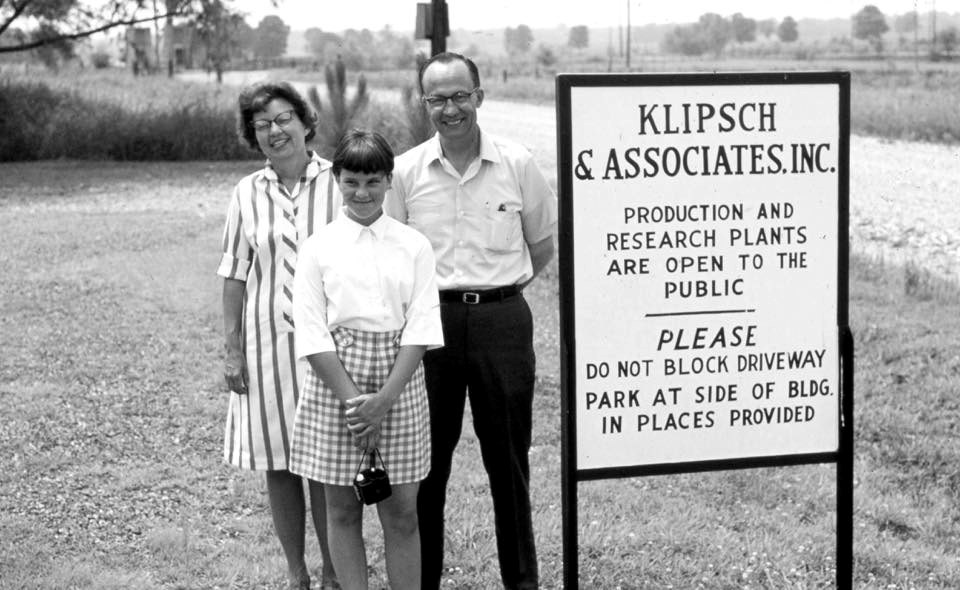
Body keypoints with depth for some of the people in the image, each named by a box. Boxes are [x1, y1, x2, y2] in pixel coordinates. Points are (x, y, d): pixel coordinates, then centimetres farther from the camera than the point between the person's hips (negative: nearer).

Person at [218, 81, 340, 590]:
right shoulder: (247, 193, 4)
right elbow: (234, 275, 7)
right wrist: (231, 349, 3)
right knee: (278, 463, 8)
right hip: (267, 341, 2)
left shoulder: (339, 184, -2)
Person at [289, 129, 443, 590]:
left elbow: (422, 326, -3)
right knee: (342, 508, 7)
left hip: (399, 381, 0)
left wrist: (383, 399, -13)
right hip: (335, 380, 0)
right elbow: (310, 331, -4)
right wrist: (353, 399, -12)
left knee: (401, 511, 4)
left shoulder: (414, 245, 4)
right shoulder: (319, 246, 2)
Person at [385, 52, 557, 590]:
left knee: (508, 459, 8)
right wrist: (440, 291, 3)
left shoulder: (518, 165, 0)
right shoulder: (405, 172, 1)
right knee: (426, 460, 7)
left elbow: (543, 247, 11)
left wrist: (496, 287, 10)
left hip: (501, 319, 0)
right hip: (429, 319, 1)